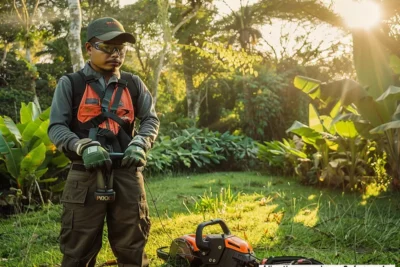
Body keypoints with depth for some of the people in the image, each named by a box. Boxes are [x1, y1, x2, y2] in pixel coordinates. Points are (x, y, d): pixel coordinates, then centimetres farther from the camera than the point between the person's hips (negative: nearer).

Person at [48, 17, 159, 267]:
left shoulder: (134, 84, 10)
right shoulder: (70, 84, 2)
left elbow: (152, 119, 10)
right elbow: (56, 127, -2)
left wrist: (140, 143, -11)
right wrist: (83, 147, -21)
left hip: (127, 174, 2)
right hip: (86, 175, -2)